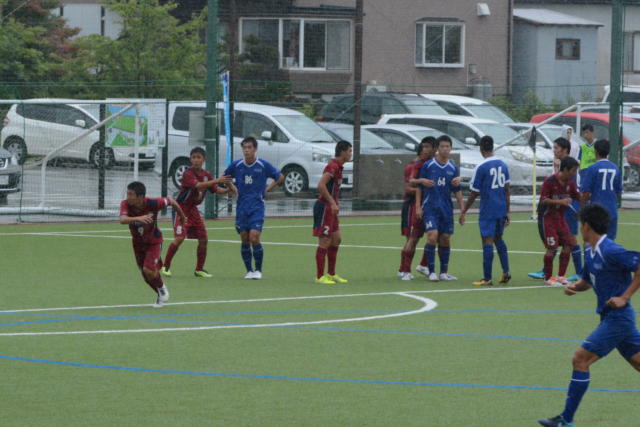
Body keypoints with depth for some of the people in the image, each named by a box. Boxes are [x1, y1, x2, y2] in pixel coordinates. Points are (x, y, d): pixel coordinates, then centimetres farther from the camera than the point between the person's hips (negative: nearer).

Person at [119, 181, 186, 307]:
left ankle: (162, 288, 11)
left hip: (154, 241, -4)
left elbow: (170, 201, -11)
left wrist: (182, 216, 6)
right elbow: (122, 219, -43)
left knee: (148, 270, -20)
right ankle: (161, 295, 37)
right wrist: (138, 218, -62)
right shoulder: (126, 204, -24)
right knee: (146, 276, 11)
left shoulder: (152, 204, -30)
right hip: (138, 243, 4)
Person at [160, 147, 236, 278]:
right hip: (181, 208, -7)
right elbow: (198, 185, -35)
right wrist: (217, 180, -44)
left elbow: (216, 190, 10)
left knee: (203, 239, 3)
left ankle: (199, 269, 15)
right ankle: (165, 266, -3)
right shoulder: (188, 174, -18)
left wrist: (228, 189, -10)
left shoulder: (206, 175, 4)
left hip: (193, 209, 7)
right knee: (179, 238, -17)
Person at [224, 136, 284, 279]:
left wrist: (267, 189, 1)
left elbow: (280, 177, 9)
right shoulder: (236, 165, 2)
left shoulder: (263, 165, -4)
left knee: (254, 238, -13)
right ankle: (249, 271, 15)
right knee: (244, 240, 3)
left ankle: (258, 270, 0)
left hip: (257, 206, -3)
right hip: (241, 207, 3)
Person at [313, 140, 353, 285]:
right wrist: (333, 203, -27)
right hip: (324, 207, -10)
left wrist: (336, 203, 15)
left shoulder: (338, 166, 14)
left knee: (336, 239, 13)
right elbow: (321, 185, -27)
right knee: (324, 242, -6)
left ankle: (331, 274, 21)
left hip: (330, 208, 10)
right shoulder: (333, 166, -17)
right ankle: (320, 276, -2)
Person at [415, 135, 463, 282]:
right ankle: (431, 272, -9)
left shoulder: (453, 168, 7)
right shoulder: (428, 165, -2)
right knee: (432, 236, -16)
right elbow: (419, 186, 1)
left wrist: (462, 209, 6)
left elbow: (457, 191, 12)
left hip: (446, 209, 4)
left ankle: (444, 272, 14)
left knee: (445, 239, 5)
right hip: (430, 207, -4)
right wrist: (418, 206, -5)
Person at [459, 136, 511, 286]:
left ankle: (487, 278, -4)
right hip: (501, 209, 6)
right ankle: (506, 272, 13)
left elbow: (474, 193, -9)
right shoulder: (503, 165, 5)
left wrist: (464, 212, 1)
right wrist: (508, 211, 16)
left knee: (487, 241, -4)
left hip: (488, 210, -6)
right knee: (498, 239, 20)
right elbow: (507, 189, 9)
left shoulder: (481, 168, -12)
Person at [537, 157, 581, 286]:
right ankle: (548, 278, 3)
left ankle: (561, 276, 12)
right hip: (547, 217, -7)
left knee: (568, 244, 2)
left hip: (560, 217, 7)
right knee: (551, 248, -8)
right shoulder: (550, 181, -17)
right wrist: (560, 201, -29)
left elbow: (579, 198, 10)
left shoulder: (570, 183, 3)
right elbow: (543, 200, -20)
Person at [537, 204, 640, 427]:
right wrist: (574, 287, 0)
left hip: (617, 318, -9)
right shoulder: (590, 251, 9)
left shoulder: (610, 251, -20)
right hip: (610, 317, 9)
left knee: (581, 359, -9)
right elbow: (587, 280, 23)